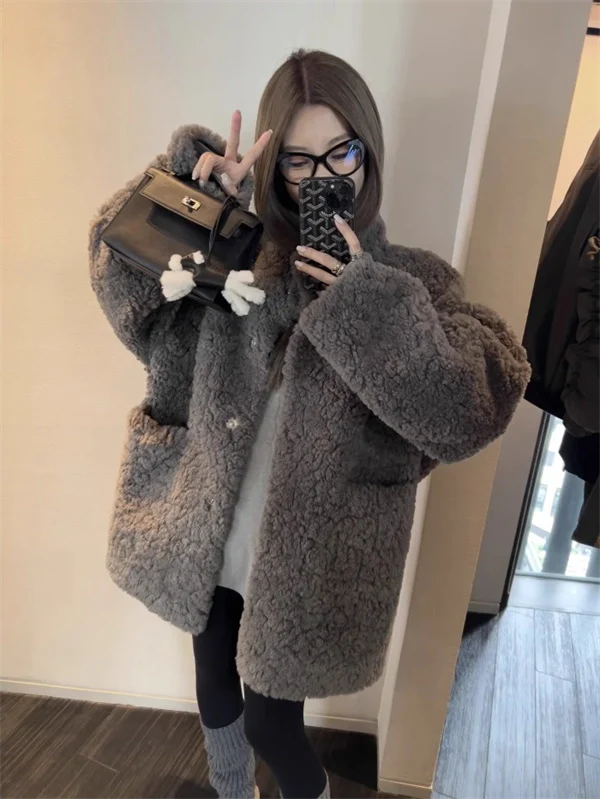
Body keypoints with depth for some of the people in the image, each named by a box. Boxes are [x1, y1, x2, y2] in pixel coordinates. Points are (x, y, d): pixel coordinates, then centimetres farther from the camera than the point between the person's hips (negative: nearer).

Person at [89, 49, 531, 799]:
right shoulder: (240, 255, -2)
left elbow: (478, 406, -21)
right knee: (217, 693, 26)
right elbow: (122, 260, -1)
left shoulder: (409, 281, -8)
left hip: (307, 562, -3)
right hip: (210, 540, 4)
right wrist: (196, 186, -16)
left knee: (271, 718, 14)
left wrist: (367, 299, -27)